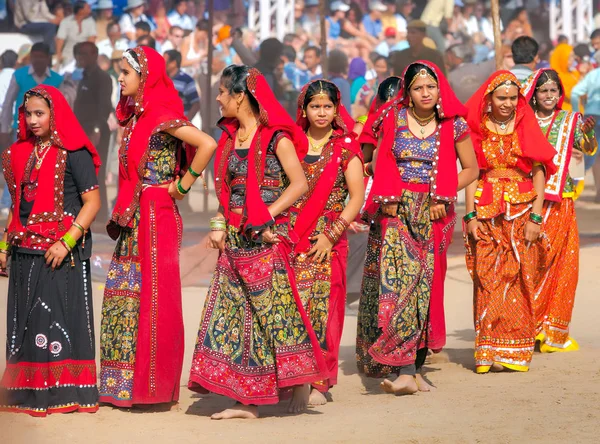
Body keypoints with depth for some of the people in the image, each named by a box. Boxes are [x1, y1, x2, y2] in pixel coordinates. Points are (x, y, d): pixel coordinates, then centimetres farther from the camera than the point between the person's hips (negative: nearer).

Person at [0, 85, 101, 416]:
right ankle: (27, 391, 12)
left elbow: (92, 202, -10)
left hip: (61, 253, -7)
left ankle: (66, 392, -3)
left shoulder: (73, 153, -6)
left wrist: (66, 242, -18)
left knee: (61, 317, -7)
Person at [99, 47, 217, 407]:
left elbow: (207, 145, -25)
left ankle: (153, 383, 3)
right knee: (122, 296, 8)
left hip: (157, 215, -9)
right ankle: (125, 384, 13)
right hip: (133, 218, 9)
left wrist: (183, 185, -16)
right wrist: (123, 214, 8)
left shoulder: (163, 117, -12)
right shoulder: (135, 116, 15)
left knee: (152, 297, -3)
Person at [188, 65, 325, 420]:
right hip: (235, 241, 7)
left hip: (267, 238, -7)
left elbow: (299, 184, -12)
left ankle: (302, 380, 6)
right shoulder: (230, 137, 14)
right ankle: (248, 401, 4)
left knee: (274, 307, -8)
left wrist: (268, 215, -16)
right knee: (237, 313, 3)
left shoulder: (275, 137, -7)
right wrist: (219, 225, 5)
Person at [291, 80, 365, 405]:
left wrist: (332, 234, -9)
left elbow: (357, 196, -1)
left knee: (322, 305, -5)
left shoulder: (345, 147, 4)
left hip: (327, 241, -2)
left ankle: (318, 382, 1)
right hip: (290, 238, 2)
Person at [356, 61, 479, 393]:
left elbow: (471, 169, 10)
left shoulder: (454, 126, 3)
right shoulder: (393, 120, 4)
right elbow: (378, 163, 12)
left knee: (425, 283, -3)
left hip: (432, 214, 1)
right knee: (397, 280, -14)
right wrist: (385, 198, -2)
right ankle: (407, 370, -18)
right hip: (396, 210, -1)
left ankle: (411, 368, 3)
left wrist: (445, 196, -3)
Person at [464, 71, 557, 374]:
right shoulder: (477, 130, 7)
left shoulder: (527, 128, 5)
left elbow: (539, 173, 2)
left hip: (521, 213, 0)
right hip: (486, 213, 0)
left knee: (519, 281, -3)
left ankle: (514, 351, 2)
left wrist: (535, 217, -7)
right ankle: (489, 352, -3)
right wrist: (470, 216, -4)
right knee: (487, 281, -5)